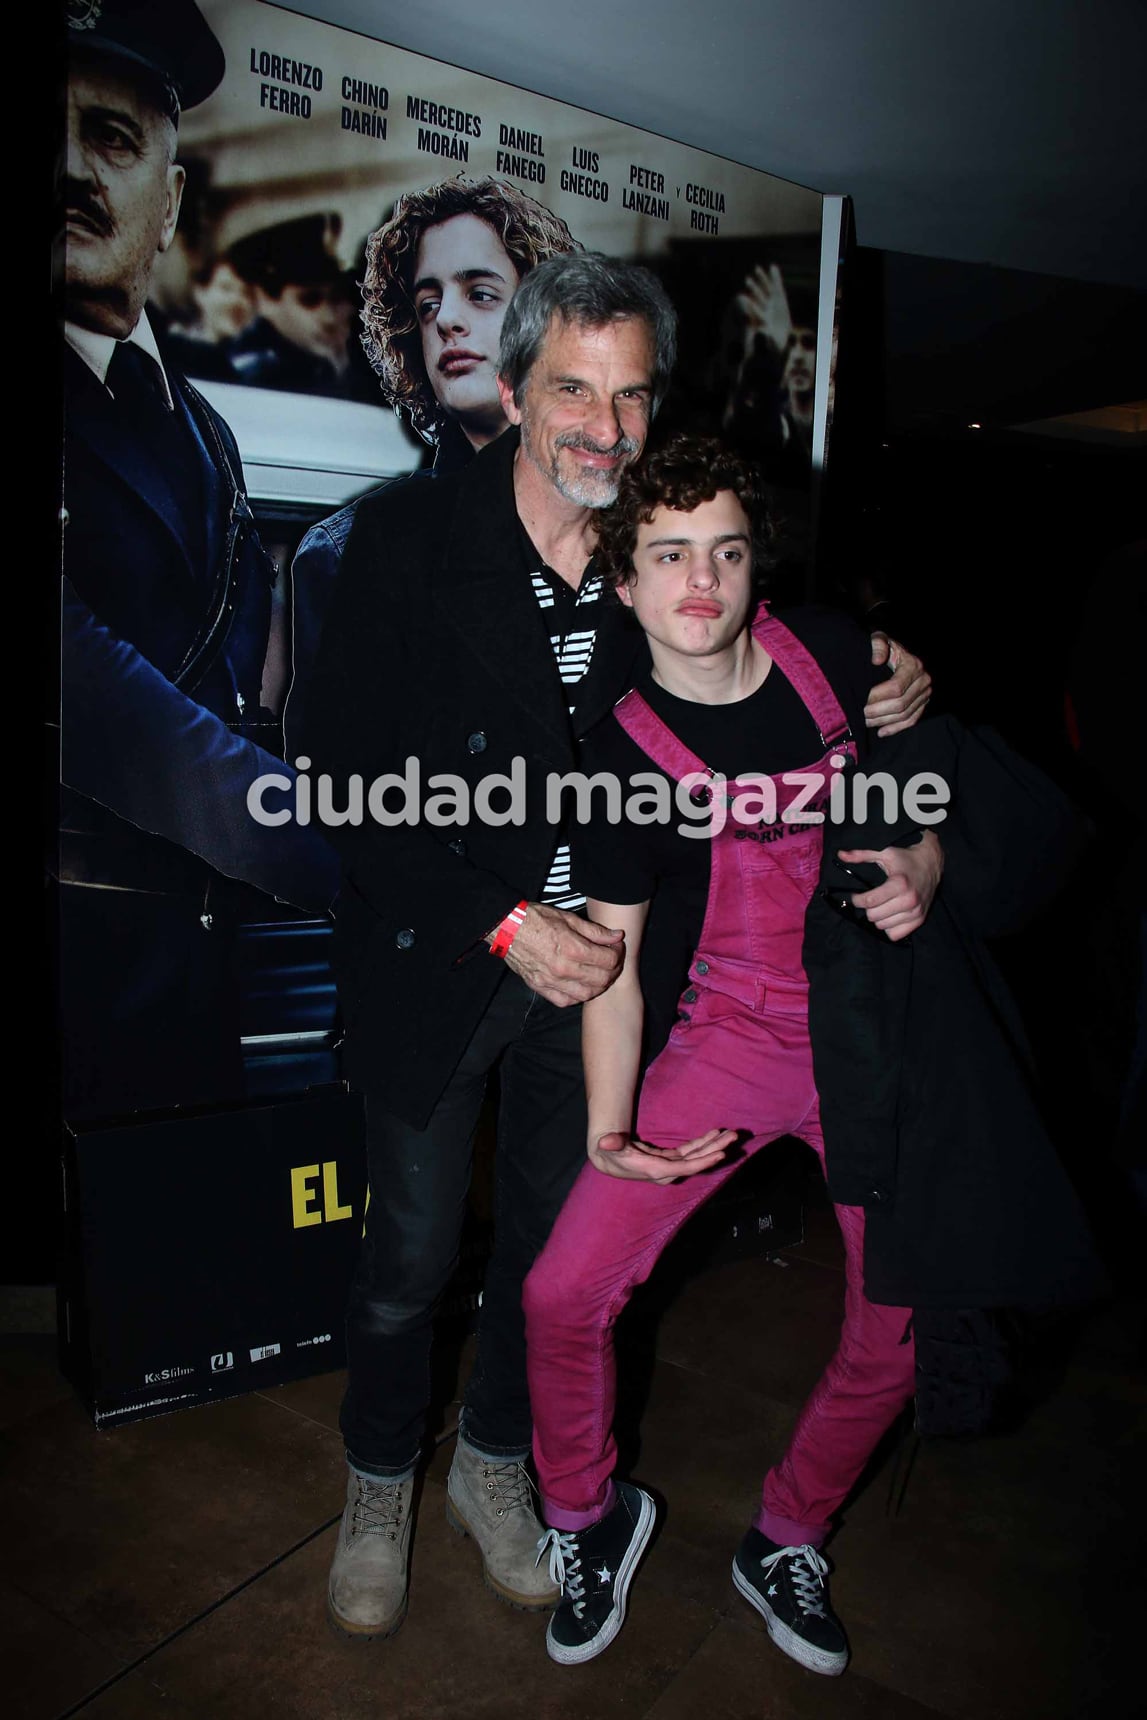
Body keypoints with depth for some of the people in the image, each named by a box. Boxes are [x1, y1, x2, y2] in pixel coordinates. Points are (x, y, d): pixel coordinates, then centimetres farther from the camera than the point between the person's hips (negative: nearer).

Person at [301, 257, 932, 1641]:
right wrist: (504, 922, -23)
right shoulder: (405, 537, -15)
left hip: (586, 958, 4)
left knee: (553, 1234, 19)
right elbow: (345, 780, -17)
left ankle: (493, 1463, 46)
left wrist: (869, 708, -13)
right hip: (437, 958, -3)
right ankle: (378, 1488, 41)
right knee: (411, 1254, 11)